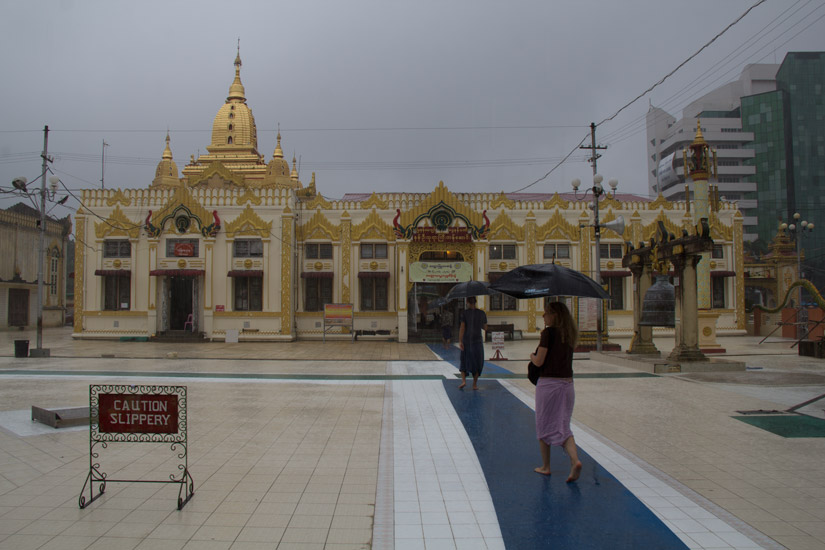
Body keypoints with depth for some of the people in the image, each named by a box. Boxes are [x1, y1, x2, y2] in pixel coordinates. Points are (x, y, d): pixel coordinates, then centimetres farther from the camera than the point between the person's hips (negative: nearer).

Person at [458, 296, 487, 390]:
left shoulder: (464, 313, -6)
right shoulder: (482, 313, 2)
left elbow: (462, 327, -12)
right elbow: (485, 328, 12)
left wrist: (460, 341, -13)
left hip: (466, 340, -1)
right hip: (478, 340, 1)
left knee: (464, 361, 15)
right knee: (477, 363, 12)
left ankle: (463, 380, -3)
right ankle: (475, 384, 9)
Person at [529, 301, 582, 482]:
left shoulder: (549, 332, -11)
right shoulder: (569, 333, 9)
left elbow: (539, 361, -13)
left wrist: (532, 356, 7)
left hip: (548, 384, -6)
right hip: (567, 384, 6)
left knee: (543, 426, 10)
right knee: (562, 426, 9)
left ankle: (545, 466, 19)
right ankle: (575, 460, -13)